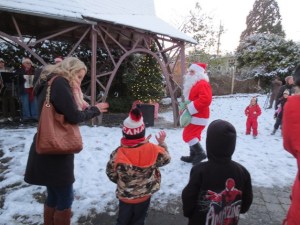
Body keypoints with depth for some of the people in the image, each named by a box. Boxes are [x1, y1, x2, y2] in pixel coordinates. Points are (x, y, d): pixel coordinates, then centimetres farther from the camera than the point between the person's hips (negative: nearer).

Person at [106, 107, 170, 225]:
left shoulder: (118, 154, -25)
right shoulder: (153, 149, -25)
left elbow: (111, 174, -9)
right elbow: (166, 158, -4)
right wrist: (162, 143, 11)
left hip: (125, 196, 0)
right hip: (144, 195, 1)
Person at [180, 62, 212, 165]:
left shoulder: (203, 84, -18)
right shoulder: (193, 84, 18)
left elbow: (205, 100, -31)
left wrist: (190, 108, -26)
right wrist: (185, 108, 9)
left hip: (198, 116, -11)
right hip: (194, 115, 11)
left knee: (188, 135, -11)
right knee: (193, 135, 15)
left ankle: (200, 153, 0)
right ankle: (193, 156, 24)